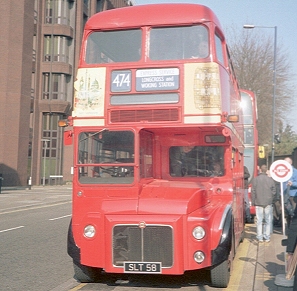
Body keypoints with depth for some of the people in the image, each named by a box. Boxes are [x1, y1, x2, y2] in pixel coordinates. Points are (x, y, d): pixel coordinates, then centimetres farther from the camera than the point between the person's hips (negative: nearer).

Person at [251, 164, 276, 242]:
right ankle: (267, 237, 11)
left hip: (258, 203, -1)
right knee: (268, 220, 8)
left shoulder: (255, 179, -7)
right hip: (268, 203, 1)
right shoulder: (270, 179, -4)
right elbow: (274, 192, 1)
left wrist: (253, 202, 6)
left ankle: (260, 237, 7)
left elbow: (253, 192, -3)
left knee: (259, 221, 5)